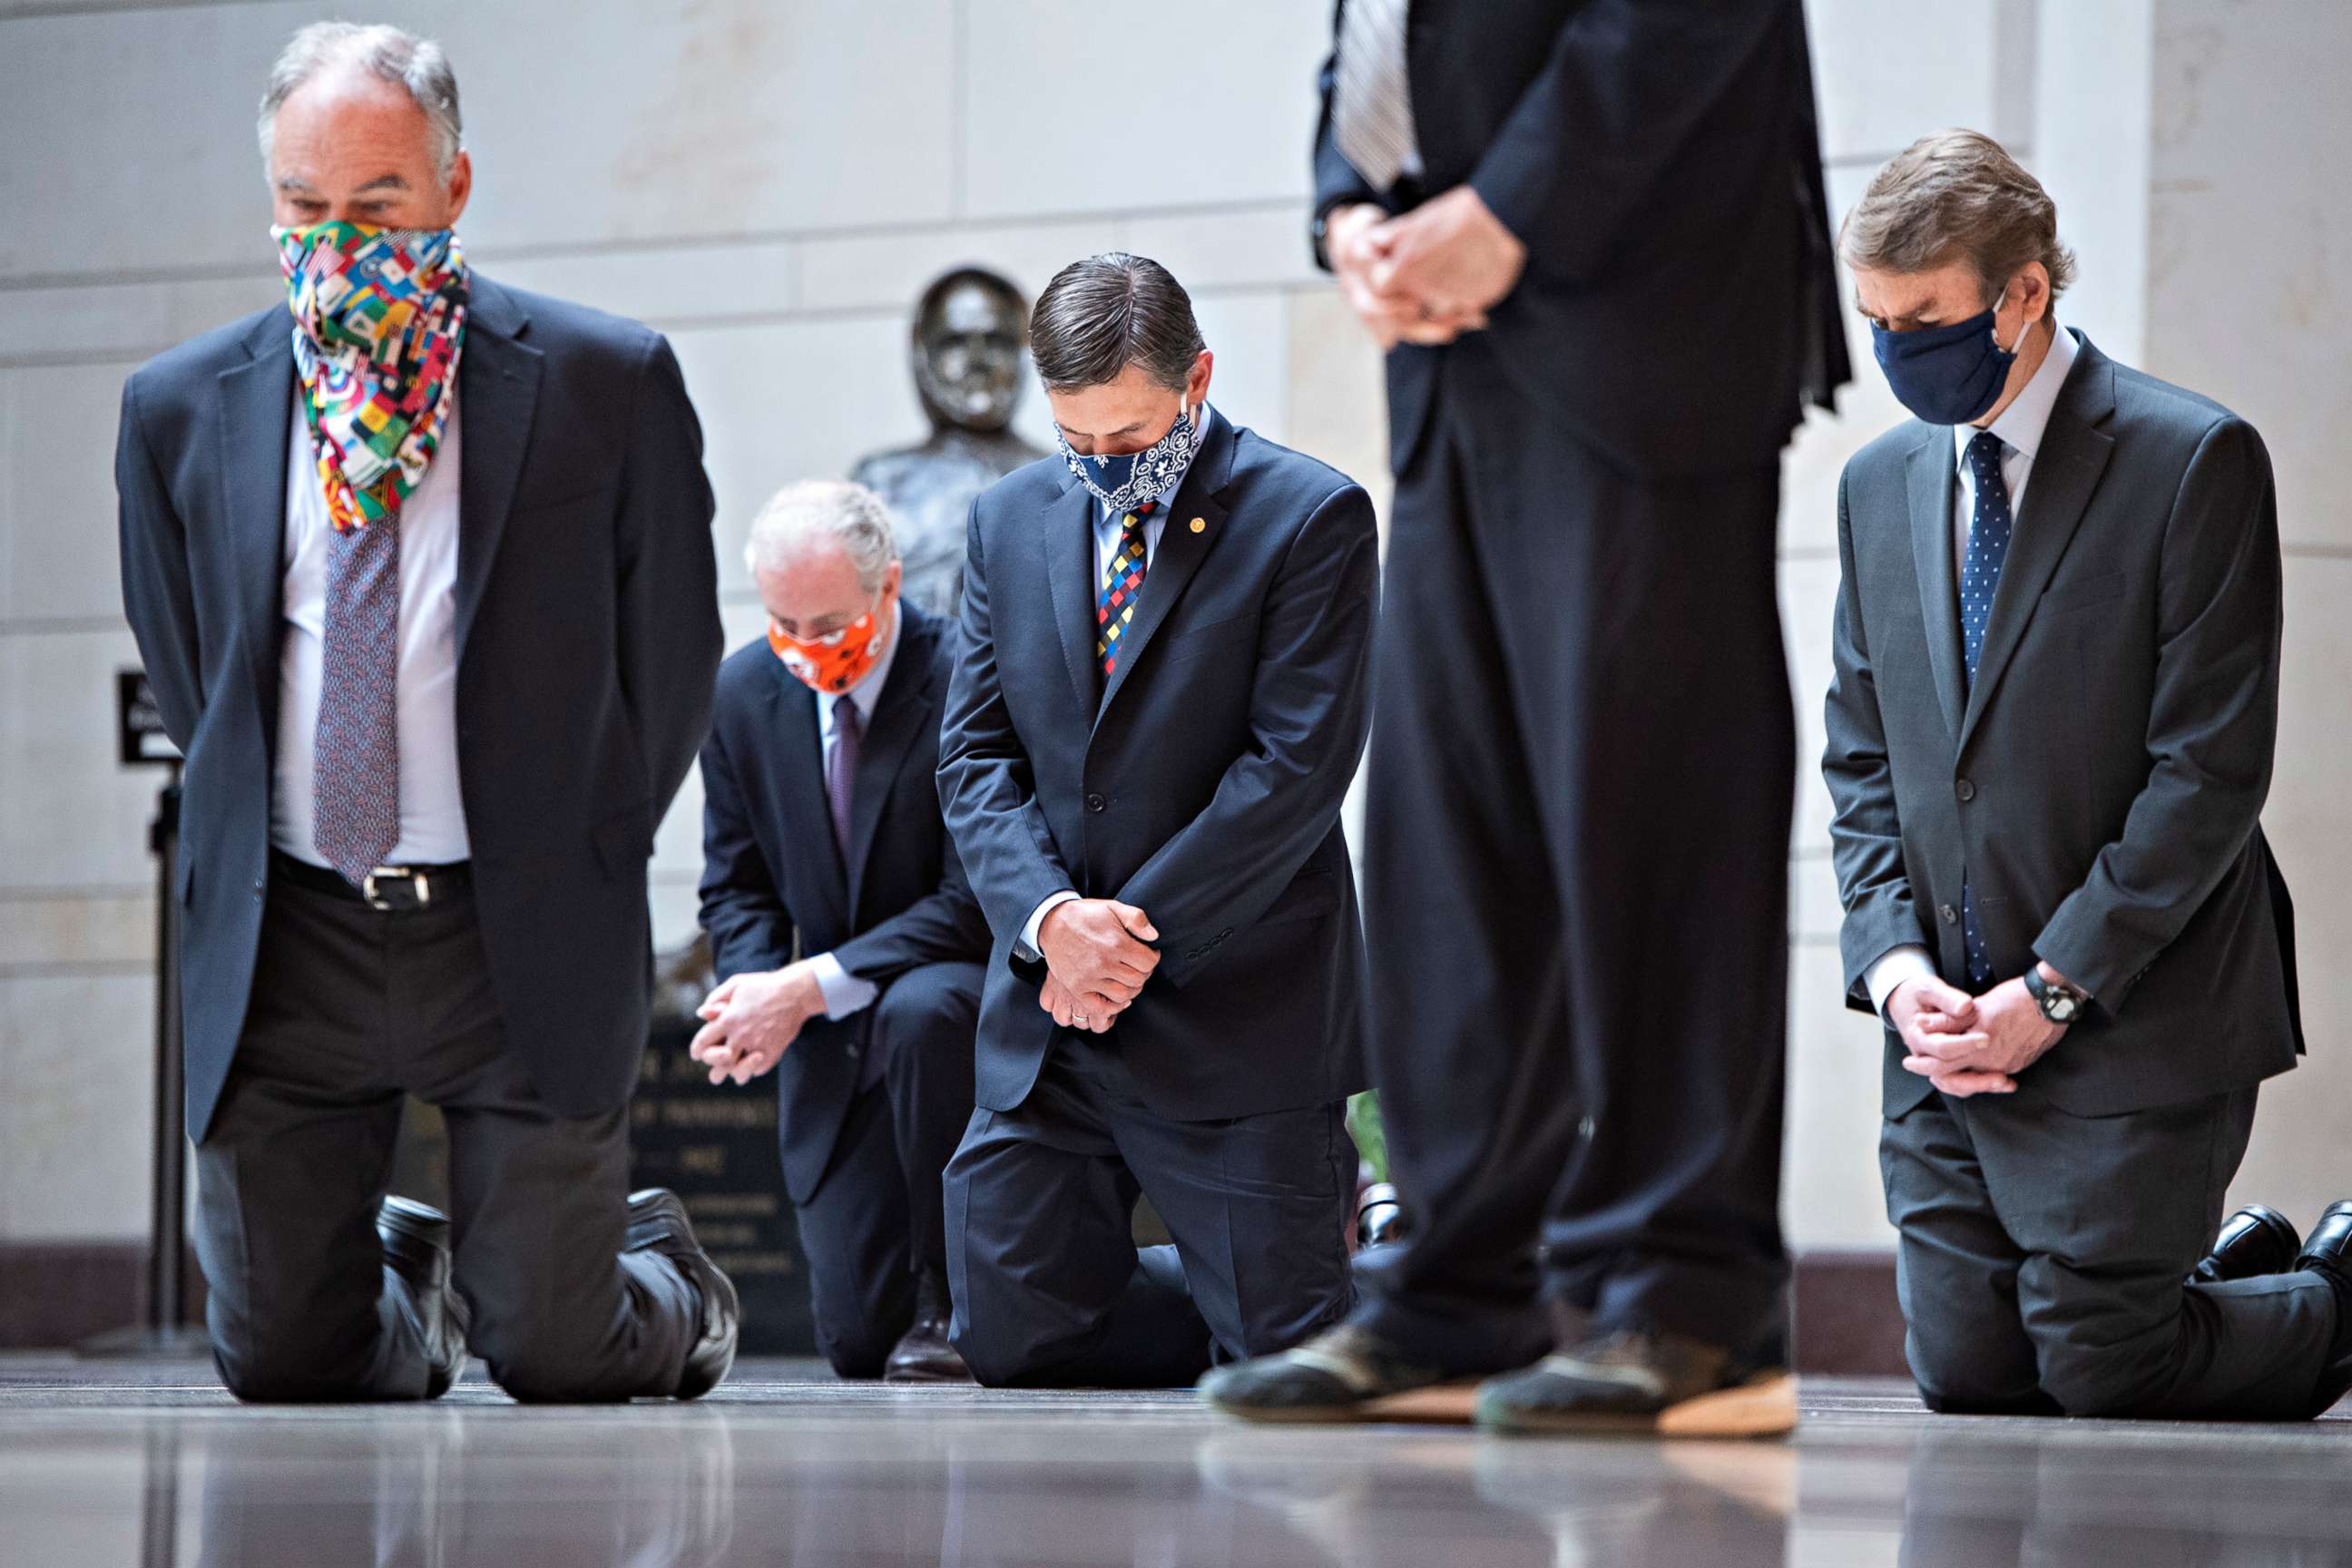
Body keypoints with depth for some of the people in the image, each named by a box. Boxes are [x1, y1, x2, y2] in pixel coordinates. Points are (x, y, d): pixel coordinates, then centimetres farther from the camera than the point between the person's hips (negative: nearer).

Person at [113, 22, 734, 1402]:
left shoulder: (606, 384, -4)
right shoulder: (183, 409, 4)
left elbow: (673, 657, 5)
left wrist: (580, 860, 7)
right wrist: (247, 842, 14)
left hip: (522, 937, -2)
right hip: (285, 939, 2)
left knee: (555, 1359, -2)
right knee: (282, 1361, 4)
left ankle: (664, 1274, 33)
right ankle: (412, 1278, 38)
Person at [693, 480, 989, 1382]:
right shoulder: (744, 693, -1)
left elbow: (976, 903, -21)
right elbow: (736, 886, 7)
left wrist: (807, 988, -27)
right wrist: (756, 993, -16)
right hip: (833, 1049, 4)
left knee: (919, 1011, -41)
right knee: (857, 1339, -5)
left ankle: (952, 1296, -21)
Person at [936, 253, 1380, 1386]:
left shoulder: (1312, 518, -6)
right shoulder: (1010, 520, 10)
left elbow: (1298, 766, -13)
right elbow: (975, 753, 6)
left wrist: (1140, 937, -16)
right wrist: (1049, 917, -13)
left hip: (1235, 1019, -5)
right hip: (1046, 1019, 5)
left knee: (1280, 1343, -3)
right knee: (1012, 1341, 3)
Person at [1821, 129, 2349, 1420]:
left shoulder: (2194, 462, -9)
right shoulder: (1881, 484, 12)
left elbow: (2212, 769, -13)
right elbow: (1861, 763, 14)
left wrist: (2053, 990, -16)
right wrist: (1894, 964, -4)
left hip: (2131, 1023, -6)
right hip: (1947, 1026, 6)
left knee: (2101, 1377, -7)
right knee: (1968, 1374, 4)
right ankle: (2234, 1269, 30)